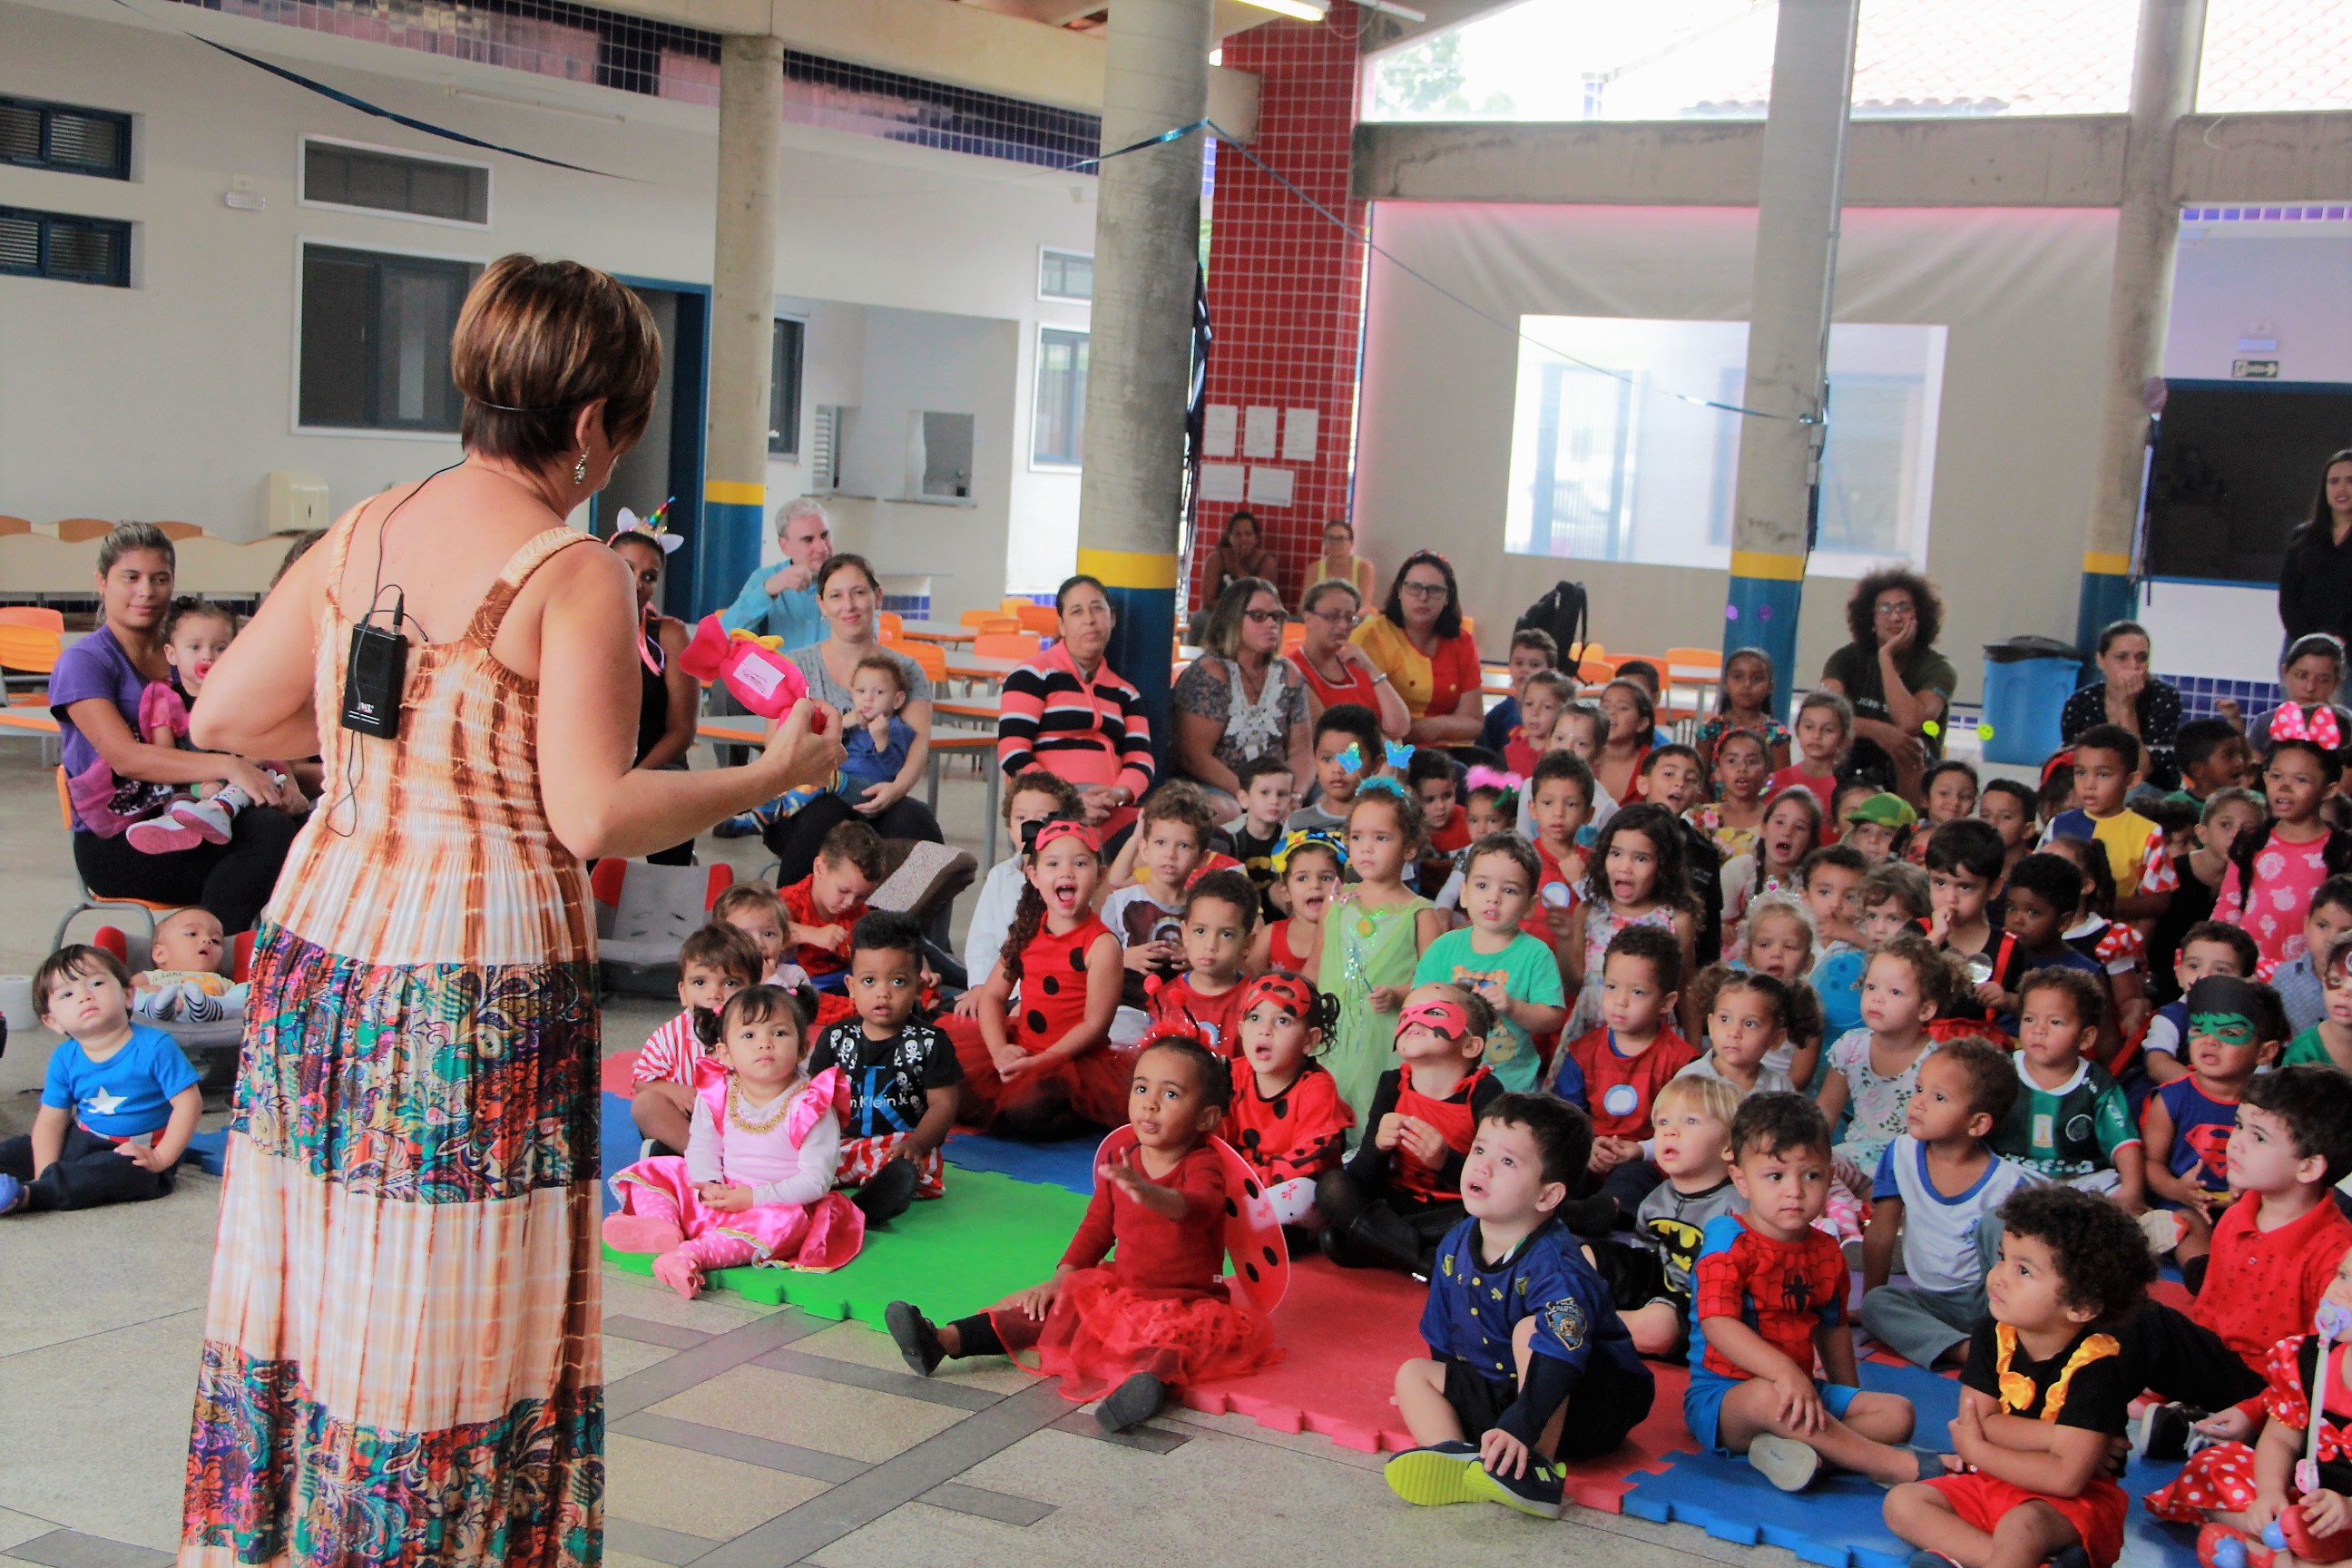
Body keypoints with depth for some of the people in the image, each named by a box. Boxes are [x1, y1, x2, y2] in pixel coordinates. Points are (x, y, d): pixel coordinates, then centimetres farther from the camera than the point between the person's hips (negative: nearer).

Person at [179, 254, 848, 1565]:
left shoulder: (364, 531, 7)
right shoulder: (575, 574, -13)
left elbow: (225, 715, 11)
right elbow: (593, 818, -18)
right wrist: (777, 773, -7)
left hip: (320, 950, 7)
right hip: (480, 979, -7)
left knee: (311, 1288, 16)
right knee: (447, 1318, 4)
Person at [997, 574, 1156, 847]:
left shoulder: (1125, 693, 26)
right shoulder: (1034, 675, 9)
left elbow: (1141, 760, 15)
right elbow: (1012, 753, -3)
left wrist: (1119, 794, -10)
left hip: (1111, 814, 5)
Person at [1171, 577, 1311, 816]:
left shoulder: (1288, 674, 10)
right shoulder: (1210, 672, -9)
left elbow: (1299, 752, 9)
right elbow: (1194, 757, -16)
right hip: (1211, 788, -5)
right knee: (1222, 810, -38)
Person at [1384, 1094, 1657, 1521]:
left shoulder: (1555, 1268, -28)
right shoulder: (1456, 1245, -3)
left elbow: (1559, 1359, -43)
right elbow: (1443, 1338, 13)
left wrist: (1519, 1429, -53)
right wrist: (1433, 1396, 18)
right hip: (1499, 1389, 8)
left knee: (1532, 1330, -30)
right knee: (1413, 1372, -3)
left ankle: (1538, 1466, -35)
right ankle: (1453, 1459, -33)